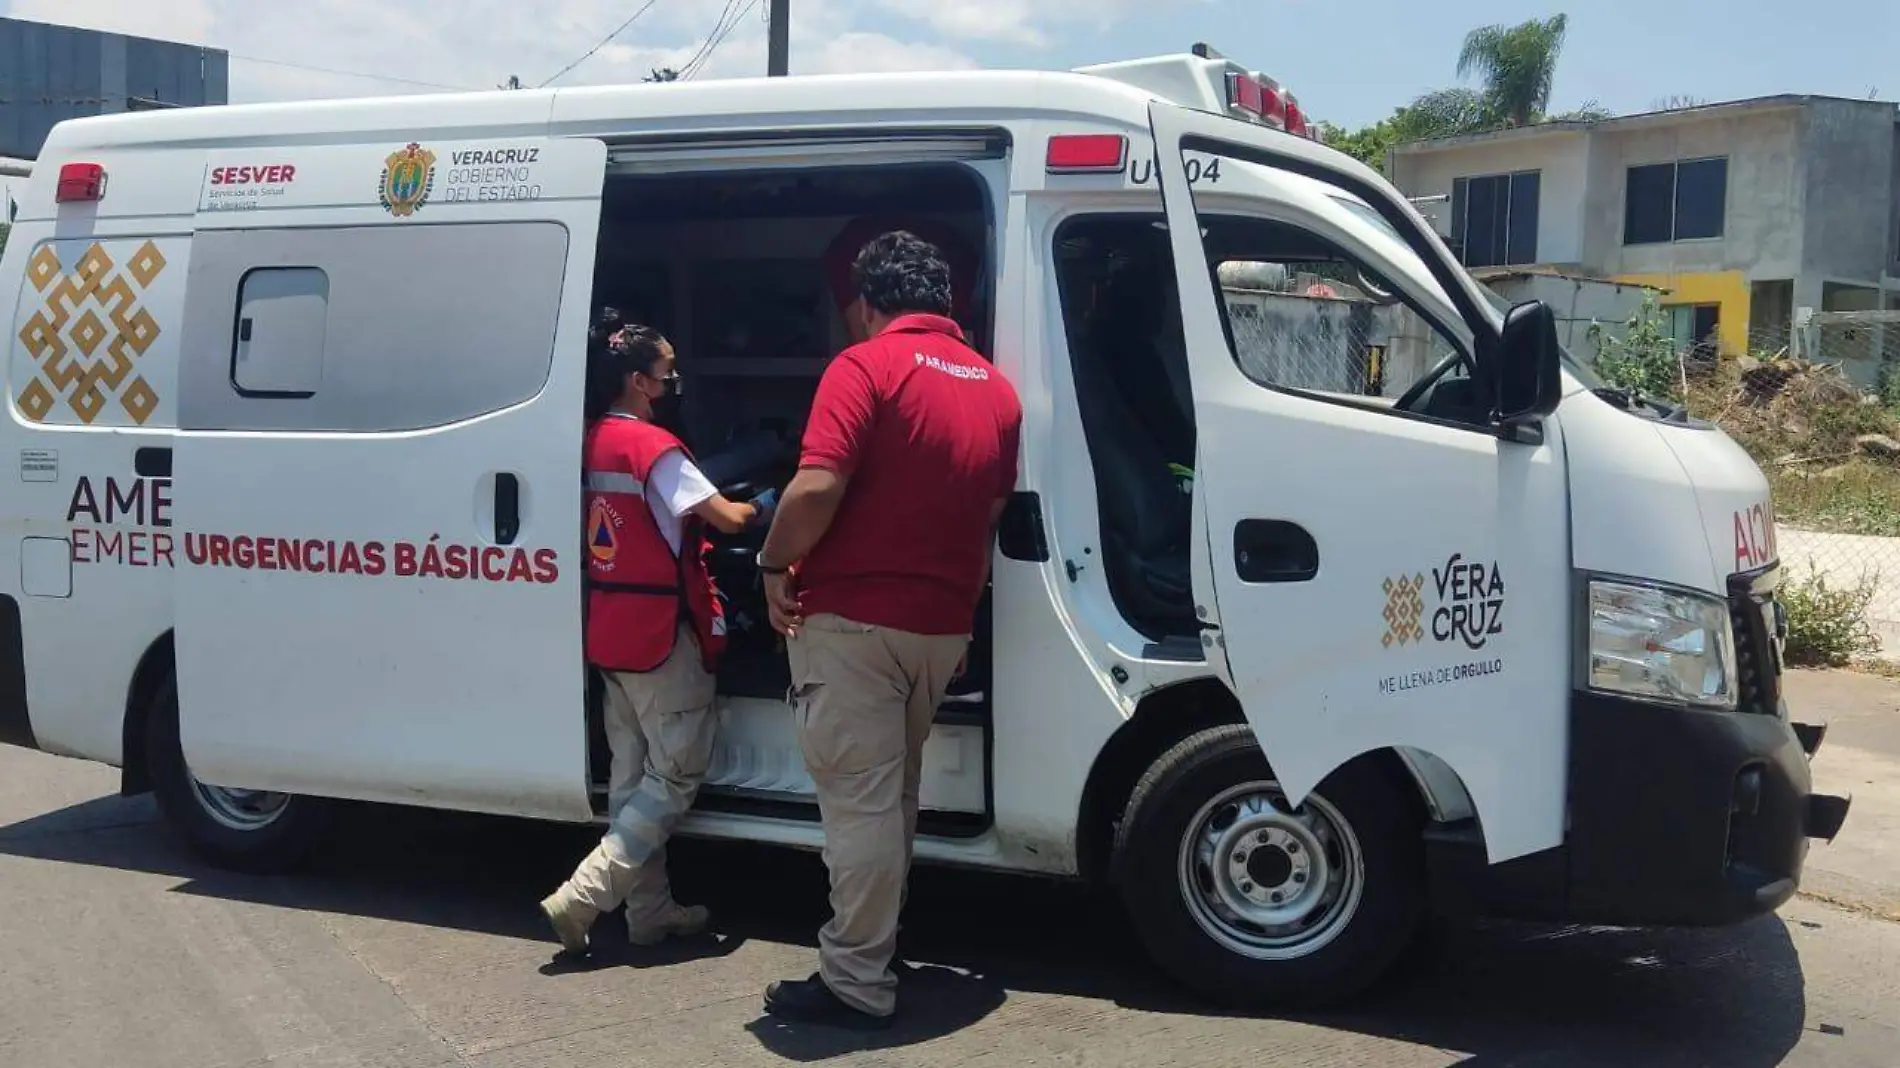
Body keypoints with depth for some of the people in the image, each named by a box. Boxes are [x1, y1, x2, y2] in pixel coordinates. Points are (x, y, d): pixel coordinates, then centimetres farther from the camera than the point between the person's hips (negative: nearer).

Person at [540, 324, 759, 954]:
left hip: (608, 632, 9)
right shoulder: (653, 447, -16)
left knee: (634, 773, 13)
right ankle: (582, 896, -6)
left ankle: (649, 911, 20)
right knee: (677, 773, 1)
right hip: (660, 633, -9)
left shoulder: (593, 441, 9)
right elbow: (725, 517, -18)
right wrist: (761, 507, 3)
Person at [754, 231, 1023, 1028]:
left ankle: (856, 984, 4)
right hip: (941, 625, 7)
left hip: (853, 617, -7)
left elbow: (817, 490, -22)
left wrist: (775, 568, -8)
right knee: (893, 793, 21)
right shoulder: (995, 388, 13)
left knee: (858, 800, -2)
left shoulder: (866, 366, -10)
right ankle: (872, 946, 33)